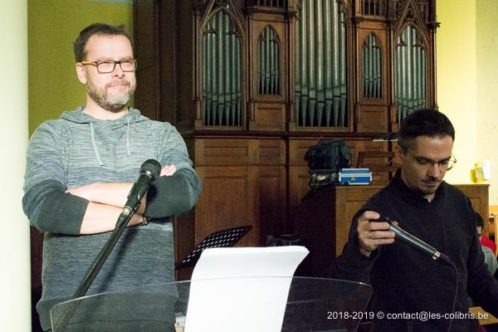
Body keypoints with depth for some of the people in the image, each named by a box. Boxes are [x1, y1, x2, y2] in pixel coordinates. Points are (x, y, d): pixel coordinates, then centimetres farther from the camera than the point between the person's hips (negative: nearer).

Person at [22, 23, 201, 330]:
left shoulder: (163, 134, 10)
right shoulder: (53, 135, 5)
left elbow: (186, 191, -9)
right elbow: (44, 209, -11)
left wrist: (95, 191, -11)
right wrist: (144, 206, -8)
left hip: (152, 300, 1)